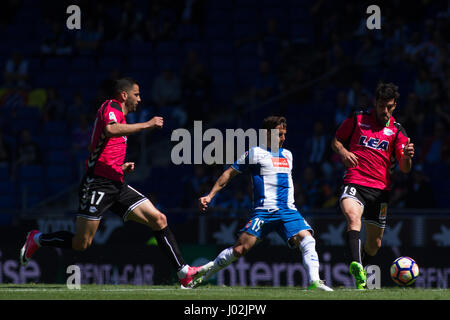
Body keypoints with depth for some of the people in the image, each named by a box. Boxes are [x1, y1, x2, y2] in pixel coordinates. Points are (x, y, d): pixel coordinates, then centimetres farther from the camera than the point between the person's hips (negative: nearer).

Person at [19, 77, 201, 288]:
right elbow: (110, 130, -29)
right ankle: (37, 239, 15)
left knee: (158, 219, -2)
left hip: (117, 186, 9)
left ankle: (183, 273, -3)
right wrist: (147, 125, -23)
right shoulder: (111, 107, -4)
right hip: (98, 183, -9)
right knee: (81, 243, -8)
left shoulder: (119, 114, 25)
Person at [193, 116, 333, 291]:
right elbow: (229, 173, 8)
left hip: (288, 211, 5)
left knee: (307, 240, -18)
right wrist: (210, 196, 5)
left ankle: (314, 282, -22)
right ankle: (205, 271, 5)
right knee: (241, 248, -12)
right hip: (264, 211, -5)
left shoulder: (287, 155, 20)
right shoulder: (255, 153, 3)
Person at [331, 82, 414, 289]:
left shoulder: (396, 131, 9)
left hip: (380, 189, 3)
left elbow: (405, 169, 2)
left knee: (374, 244, 8)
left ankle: (359, 275, 37)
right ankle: (357, 267, -54)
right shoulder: (357, 120, 7)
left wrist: (407, 157, -21)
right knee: (353, 217, -35)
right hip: (354, 183, -3)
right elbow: (336, 141, 17)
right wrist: (342, 152, -6)